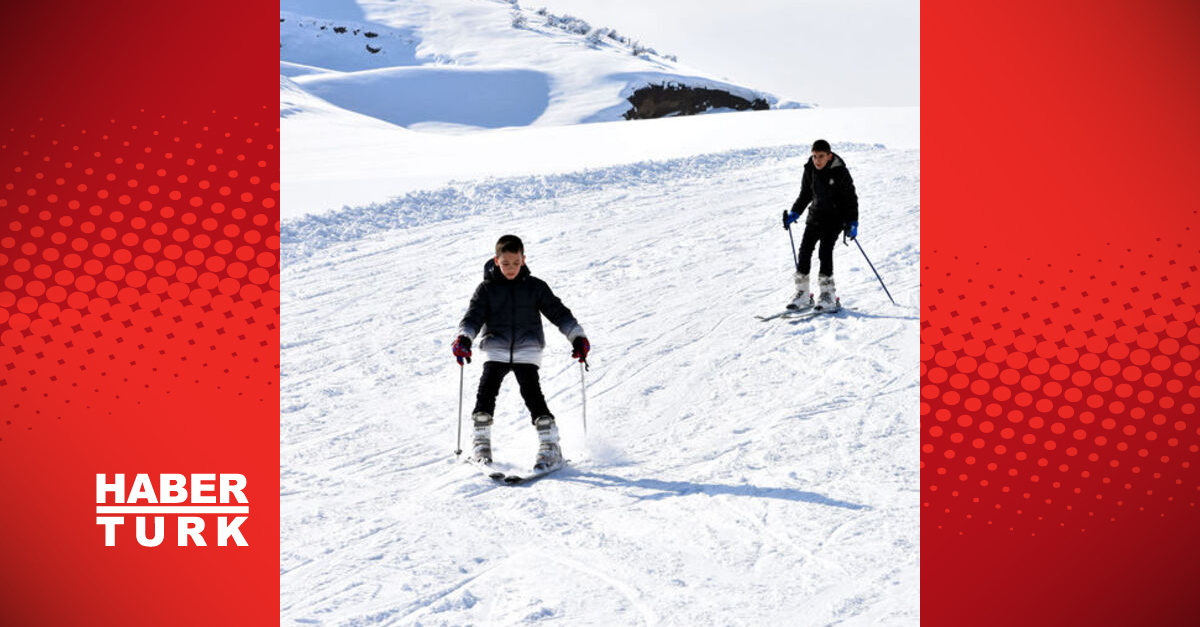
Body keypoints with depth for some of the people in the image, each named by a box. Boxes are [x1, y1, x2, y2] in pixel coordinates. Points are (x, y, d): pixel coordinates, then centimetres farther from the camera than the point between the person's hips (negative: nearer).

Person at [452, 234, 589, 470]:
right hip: (496, 348, 1)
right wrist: (463, 338, -24)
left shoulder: (535, 287, 5)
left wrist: (577, 336, -6)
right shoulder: (487, 289, 4)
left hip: (527, 348, -1)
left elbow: (558, 312, 4)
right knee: (487, 388, -17)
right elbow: (474, 316, -5)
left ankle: (550, 445, -13)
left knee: (531, 390, -18)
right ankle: (481, 441, 1)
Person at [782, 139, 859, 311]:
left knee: (825, 250, -18)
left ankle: (828, 295, -13)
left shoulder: (840, 172, -12)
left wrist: (852, 222, -16)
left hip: (835, 216, -5)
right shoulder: (810, 170, 2)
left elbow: (851, 198, -8)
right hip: (816, 215, 5)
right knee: (805, 249, -7)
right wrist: (794, 213, 6)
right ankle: (802, 294, -2)